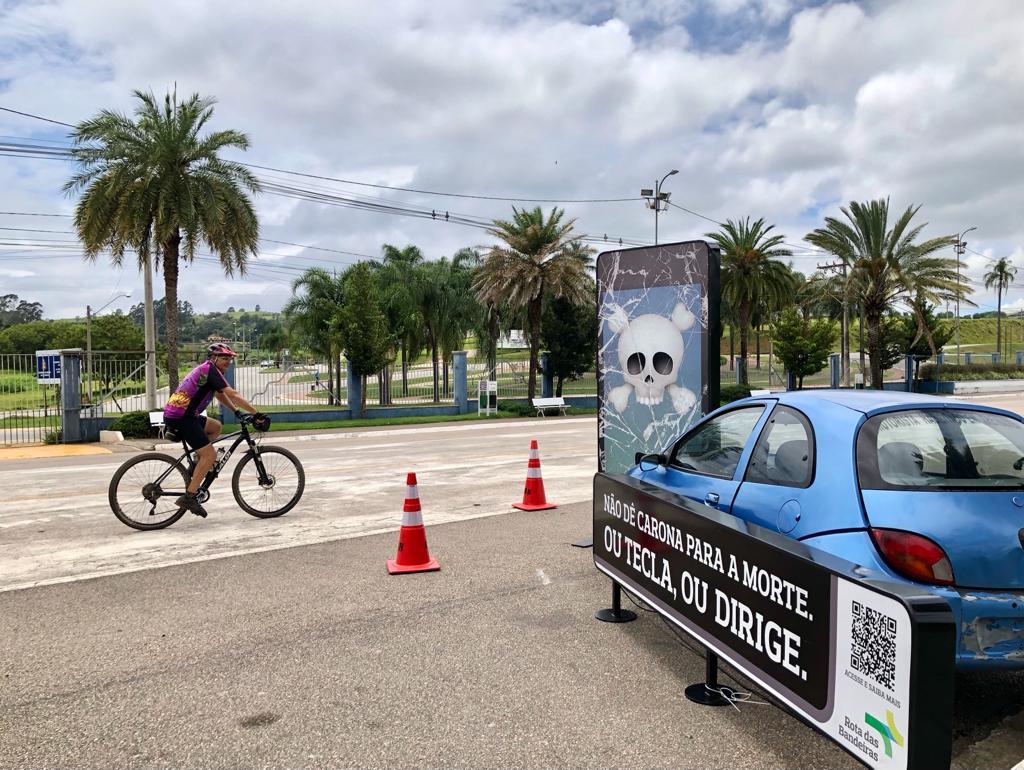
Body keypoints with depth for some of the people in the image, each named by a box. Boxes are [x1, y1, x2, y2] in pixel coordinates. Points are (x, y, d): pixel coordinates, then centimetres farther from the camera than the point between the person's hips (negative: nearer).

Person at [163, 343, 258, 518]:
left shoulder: (204, 369, 21)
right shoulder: (210, 370, -9)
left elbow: (221, 396, 29)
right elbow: (233, 395, -15)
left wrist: (238, 412, 22)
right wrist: (256, 414, -14)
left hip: (175, 413, 10)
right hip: (180, 418, -10)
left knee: (216, 427, 24)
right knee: (210, 455, -9)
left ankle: (197, 464, 18)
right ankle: (189, 497, -11)